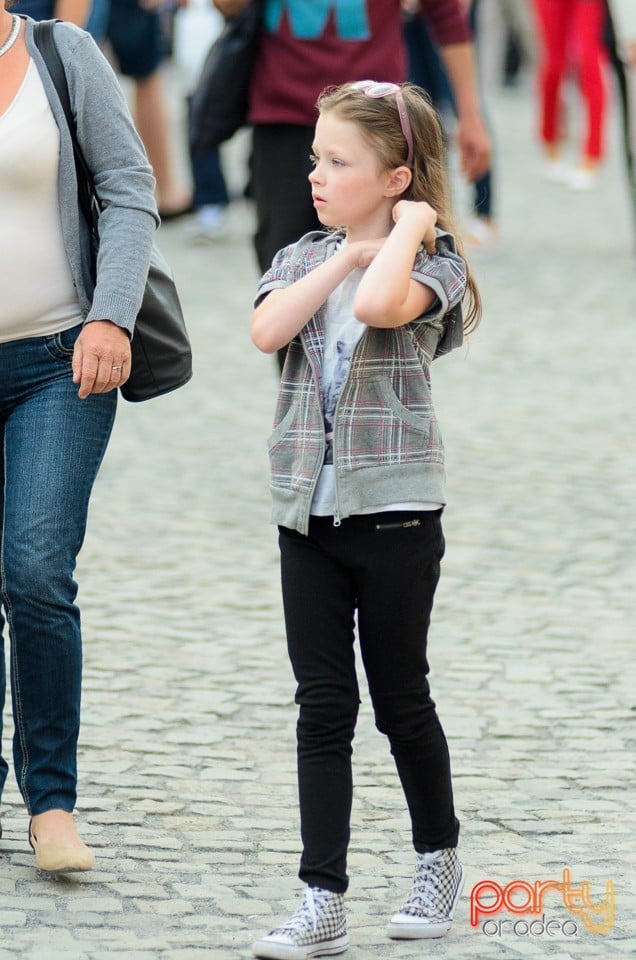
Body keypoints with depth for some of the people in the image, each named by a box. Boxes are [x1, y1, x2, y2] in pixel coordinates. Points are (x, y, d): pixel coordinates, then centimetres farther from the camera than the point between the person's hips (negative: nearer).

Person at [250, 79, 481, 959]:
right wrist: (344, 256, -13)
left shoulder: (431, 263, -7)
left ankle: (438, 860, 29)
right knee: (322, 708, 1)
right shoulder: (304, 258, 8)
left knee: (401, 700, 8)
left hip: (395, 512, -4)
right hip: (309, 512, 4)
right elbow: (267, 330, -13)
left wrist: (407, 226, -17)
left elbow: (378, 304, -31)